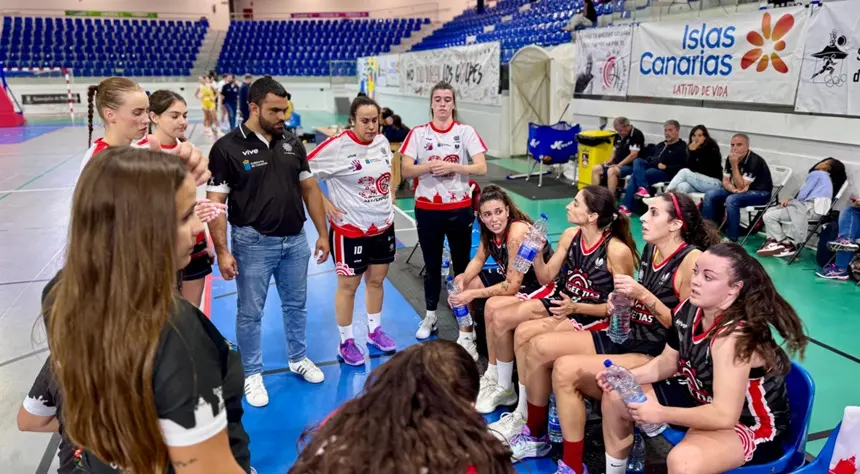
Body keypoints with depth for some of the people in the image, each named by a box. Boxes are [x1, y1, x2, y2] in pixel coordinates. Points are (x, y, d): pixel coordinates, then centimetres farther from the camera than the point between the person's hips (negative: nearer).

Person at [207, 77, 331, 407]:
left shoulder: (292, 143, 3)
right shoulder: (227, 148, -11)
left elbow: (309, 188, 10)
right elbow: (215, 202, -11)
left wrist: (323, 233, 8)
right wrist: (222, 251, -15)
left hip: (295, 240, 5)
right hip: (253, 243, -4)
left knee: (296, 304, 18)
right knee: (250, 312, 9)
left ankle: (298, 358, 39)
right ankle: (252, 374, 26)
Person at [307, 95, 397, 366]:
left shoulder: (382, 141, 0)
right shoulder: (336, 146, -20)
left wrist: (388, 197, 11)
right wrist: (326, 204, -16)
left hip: (383, 225, 6)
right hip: (350, 229, -6)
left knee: (376, 280, 17)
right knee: (348, 285, 6)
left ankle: (374, 331, 36)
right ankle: (346, 343, 22)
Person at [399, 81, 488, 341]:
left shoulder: (466, 132, -2)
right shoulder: (418, 133, 0)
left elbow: (481, 168, -10)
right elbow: (406, 170, -7)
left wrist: (451, 166, -22)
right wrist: (430, 166, -24)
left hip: (459, 208, 0)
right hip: (427, 209, 1)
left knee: (462, 264, 8)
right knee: (432, 265, 12)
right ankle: (430, 316, 27)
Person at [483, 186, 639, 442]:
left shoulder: (617, 251, -21)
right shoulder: (570, 236, -2)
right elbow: (546, 277, 4)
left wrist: (576, 308, -24)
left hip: (594, 316, -7)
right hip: (562, 302, 8)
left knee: (524, 332, -26)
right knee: (500, 317, -6)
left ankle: (525, 416, -10)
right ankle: (503, 386, 14)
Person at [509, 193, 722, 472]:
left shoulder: (692, 260, -15)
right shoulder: (650, 250, 9)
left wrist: (643, 296, -22)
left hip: (657, 357, -9)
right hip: (628, 338, 9)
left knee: (565, 369, -27)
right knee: (539, 347, -2)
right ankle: (535, 436, 15)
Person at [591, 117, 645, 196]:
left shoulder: (636, 134, -12)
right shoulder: (619, 135, 13)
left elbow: (633, 155, -18)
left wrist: (618, 165, -18)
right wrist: (610, 162, 5)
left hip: (630, 165, -9)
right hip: (617, 164, 9)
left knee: (611, 171, -34)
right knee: (595, 169, -4)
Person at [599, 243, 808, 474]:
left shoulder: (734, 337, -33)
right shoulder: (690, 309, -10)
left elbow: (724, 416, -34)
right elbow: (668, 361, 4)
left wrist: (660, 414, -30)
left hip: (752, 425, -8)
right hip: (702, 398, 8)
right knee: (615, 398, 6)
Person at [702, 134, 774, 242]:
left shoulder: (755, 161, -25)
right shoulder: (730, 158, -3)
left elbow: (741, 186, -26)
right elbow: (725, 181, 0)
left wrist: (734, 165, -30)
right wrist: (734, 189, -22)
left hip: (761, 192, -8)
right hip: (739, 190, 8)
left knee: (731, 200, -34)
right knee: (710, 195, -9)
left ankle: (731, 238, -25)